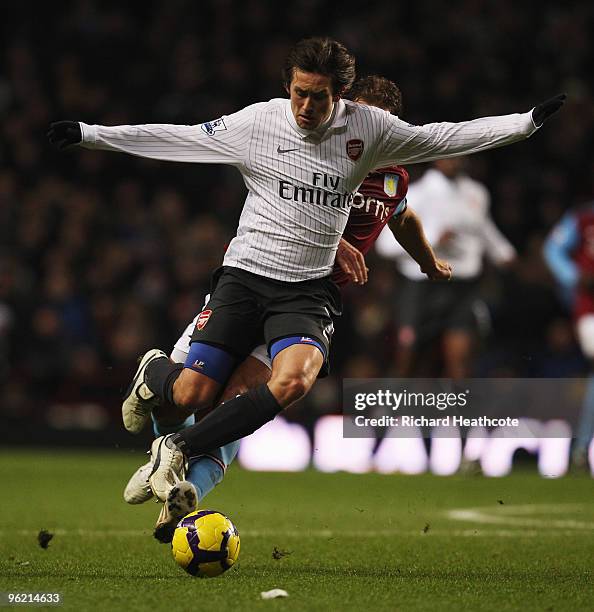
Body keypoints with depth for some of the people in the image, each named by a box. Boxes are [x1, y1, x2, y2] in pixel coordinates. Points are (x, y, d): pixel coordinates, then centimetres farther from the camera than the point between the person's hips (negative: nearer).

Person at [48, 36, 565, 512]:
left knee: (293, 381, -30)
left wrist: (529, 121, 6)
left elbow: (445, 138, 10)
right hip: (245, 274, 0)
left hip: (308, 290, 1)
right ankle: (154, 372, 30)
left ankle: (178, 451, -16)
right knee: (191, 394, -10)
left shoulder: (368, 127, 2)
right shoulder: (258, 122, -2)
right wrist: (89, 134, 2)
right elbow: (177, 138, 4)